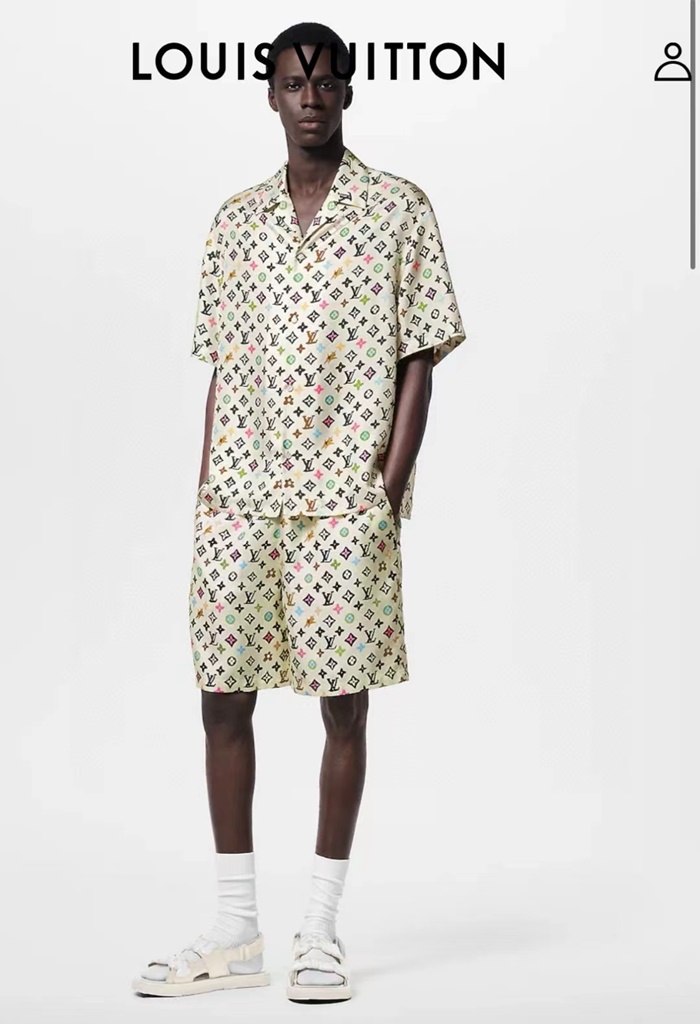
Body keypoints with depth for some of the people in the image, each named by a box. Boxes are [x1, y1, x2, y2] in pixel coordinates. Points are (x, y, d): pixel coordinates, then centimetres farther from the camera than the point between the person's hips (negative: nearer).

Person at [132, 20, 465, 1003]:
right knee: (222, 697, 4)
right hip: (240, 497, 4)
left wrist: (390, 494, -10)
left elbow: (418, 361, -1)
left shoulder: (399, 209, 2)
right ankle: (236, 932, 15)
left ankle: (321, 930, 13)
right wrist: (204, 491, 5)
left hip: (346, 497, -4)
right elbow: (221, 369, 13)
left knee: (345, 699, 1)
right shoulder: (236, 220, 13)